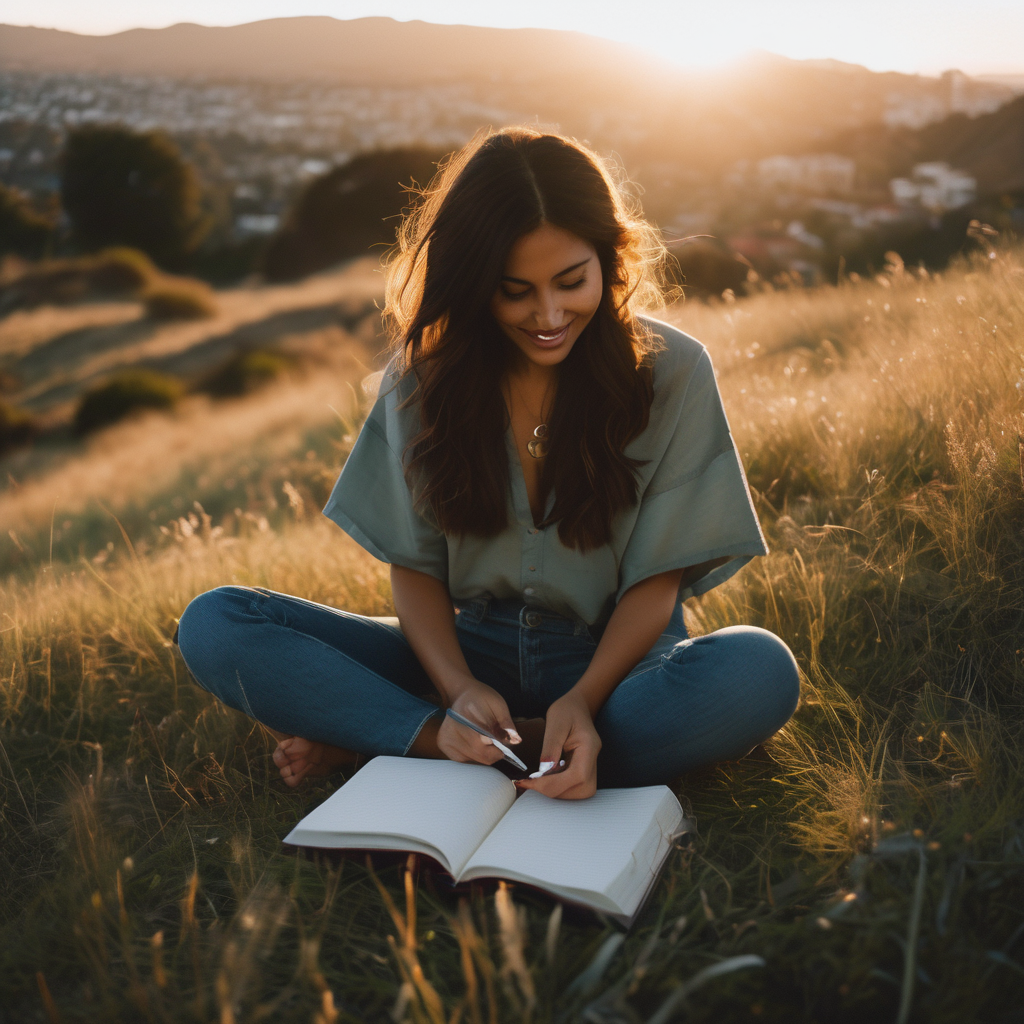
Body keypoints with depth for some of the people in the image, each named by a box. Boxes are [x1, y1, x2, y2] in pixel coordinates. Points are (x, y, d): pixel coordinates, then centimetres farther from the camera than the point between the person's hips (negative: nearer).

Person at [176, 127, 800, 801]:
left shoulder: (672, 372, -8)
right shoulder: (425, 373, -2)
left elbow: (658, 576, -7)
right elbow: (414, 563, -1)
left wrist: (584, 699, -26)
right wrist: (458, 688, -21)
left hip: (612, 659, 0)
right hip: (468, 651, 1)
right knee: (214, 624, -14)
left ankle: (380, 738, -26)